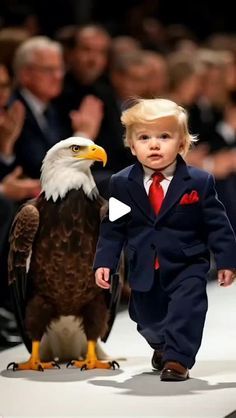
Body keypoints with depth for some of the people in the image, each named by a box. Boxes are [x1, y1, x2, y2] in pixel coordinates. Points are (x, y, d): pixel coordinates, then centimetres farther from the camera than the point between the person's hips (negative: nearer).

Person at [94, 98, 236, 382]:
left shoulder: (199, 182, -10)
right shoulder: (122, 183, -4)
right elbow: (113, 228, 2)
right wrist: (104, 261, -5)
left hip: (187, 265, -3)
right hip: (144, 270, 3)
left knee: (186, 309, -18)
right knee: (147, 317, 17)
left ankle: (177, 359, -10)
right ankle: (161, 347, 45)